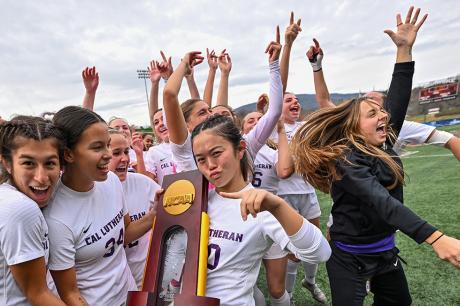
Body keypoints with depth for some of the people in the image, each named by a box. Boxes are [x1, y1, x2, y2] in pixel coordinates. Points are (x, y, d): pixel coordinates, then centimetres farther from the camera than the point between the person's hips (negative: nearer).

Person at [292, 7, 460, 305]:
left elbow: (398, 99, -5)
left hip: (386, 250, 8)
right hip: (349, 257, -7)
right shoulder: (345, 160, -25)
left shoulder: (385, 143, -3)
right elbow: (381, 202, -37)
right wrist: (436, 238, -46)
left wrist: (405, 49, -9)